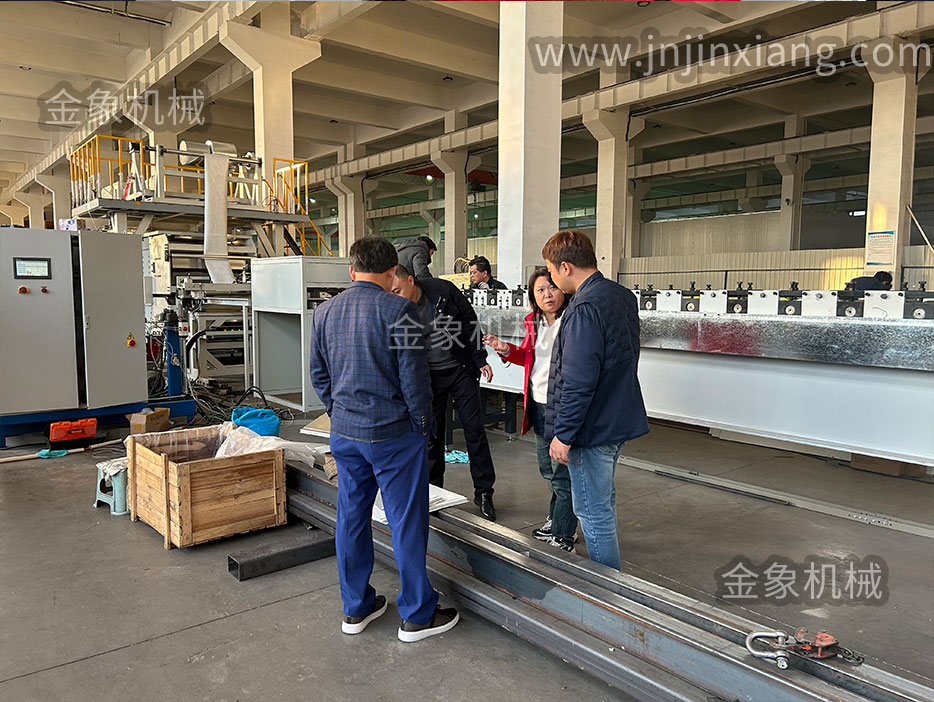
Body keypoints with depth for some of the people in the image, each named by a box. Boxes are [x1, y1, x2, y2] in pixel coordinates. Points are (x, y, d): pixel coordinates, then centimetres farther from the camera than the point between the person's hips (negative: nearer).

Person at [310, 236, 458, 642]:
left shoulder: (325, 312, 5)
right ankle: (417, 615, 17)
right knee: (407, 522, 5)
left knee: (351, 518, 15)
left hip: (343, 433, 6)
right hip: (394, 433, -6)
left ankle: (356, 608, 28)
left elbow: (318, 375, 11)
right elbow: (413, 379, -14)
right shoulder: (398, 310, -14)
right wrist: (422, 426, -1)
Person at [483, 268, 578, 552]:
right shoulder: (534, 321, 8)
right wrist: (506, 350, 4)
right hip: (538, 403, 8)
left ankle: (562, 536, 17)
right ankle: (556, 519, 41)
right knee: (548, 469, 22)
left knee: (562, 472, 2)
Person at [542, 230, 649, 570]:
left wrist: (563, 434, -18)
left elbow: (577, 382, -26)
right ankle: (610, 573, 41)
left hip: (592, 427, -10)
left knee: (594, 513, 5)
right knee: (604, 502, 25)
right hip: (621, 419, 10)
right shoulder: (623, 296, 6)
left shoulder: (584, 310, -24)